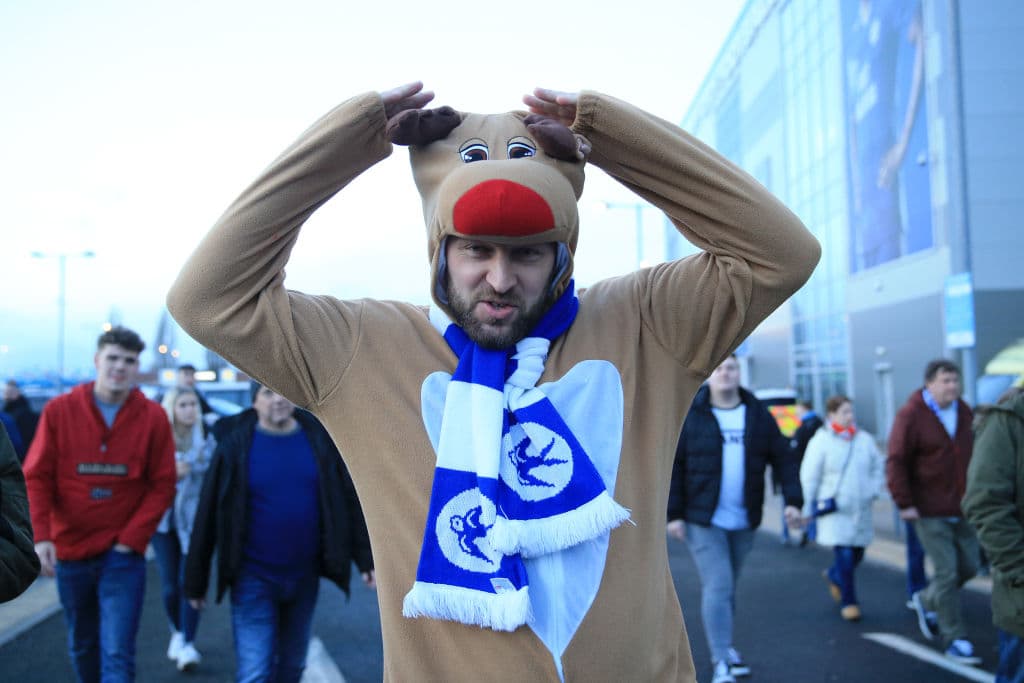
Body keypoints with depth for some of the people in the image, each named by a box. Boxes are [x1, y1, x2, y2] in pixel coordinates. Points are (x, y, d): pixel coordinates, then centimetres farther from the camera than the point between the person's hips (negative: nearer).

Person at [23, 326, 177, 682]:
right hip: (70, 552, 2)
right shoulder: (59, 410, -3)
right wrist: (41, 535, -14)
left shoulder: (153, 418, -5)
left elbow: (162, 485, -3)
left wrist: (131, 539, -10)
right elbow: (36, 477, -3)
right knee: (82, 646, 18)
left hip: (123, 554, -2)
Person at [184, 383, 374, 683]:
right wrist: (196, 582, -1)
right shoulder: (236, 445, -8)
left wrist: (366, 558, -1)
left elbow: (350, 501, 3)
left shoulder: (320, 440, -1)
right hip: (253, 579, -3)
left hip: (304, 577, 3)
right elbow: (208, 516, -4)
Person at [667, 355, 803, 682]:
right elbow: (671, 466, -6)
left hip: (743, 521, 4)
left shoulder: (758, 415, 5)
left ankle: (722, 647, 34)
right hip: (703, 520, -4)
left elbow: (783, 460, 5)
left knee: (727, 587, 16)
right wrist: (673, 514, -9)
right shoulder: (689, 415, -6)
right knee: (717, 587, -9)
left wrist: (792, 500, -5)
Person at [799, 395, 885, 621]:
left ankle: (833, 576, 43)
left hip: (860, 509, 5)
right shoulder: (821, 441, -7)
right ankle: (848, 602, 3)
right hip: (834, 509, -5)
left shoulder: (864, 439, 5)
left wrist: (873, 489, 5)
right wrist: (809, 507, -3)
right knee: (844, 556, -10)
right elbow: (809, 477, -4)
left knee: (857, 554, 13)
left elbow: (879, 466, 18)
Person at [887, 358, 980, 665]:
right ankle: (955, 638, 8)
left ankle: (926, 600, 35)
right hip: (930, 510, -6)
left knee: (968, 566, 11)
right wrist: (904, 503, -15)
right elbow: (896, 462, -13)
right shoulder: (911, 415, -12)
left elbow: (974, 455, 19)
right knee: (947, 572, -5)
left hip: (962, 509, 6)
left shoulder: (964, 412, 8)